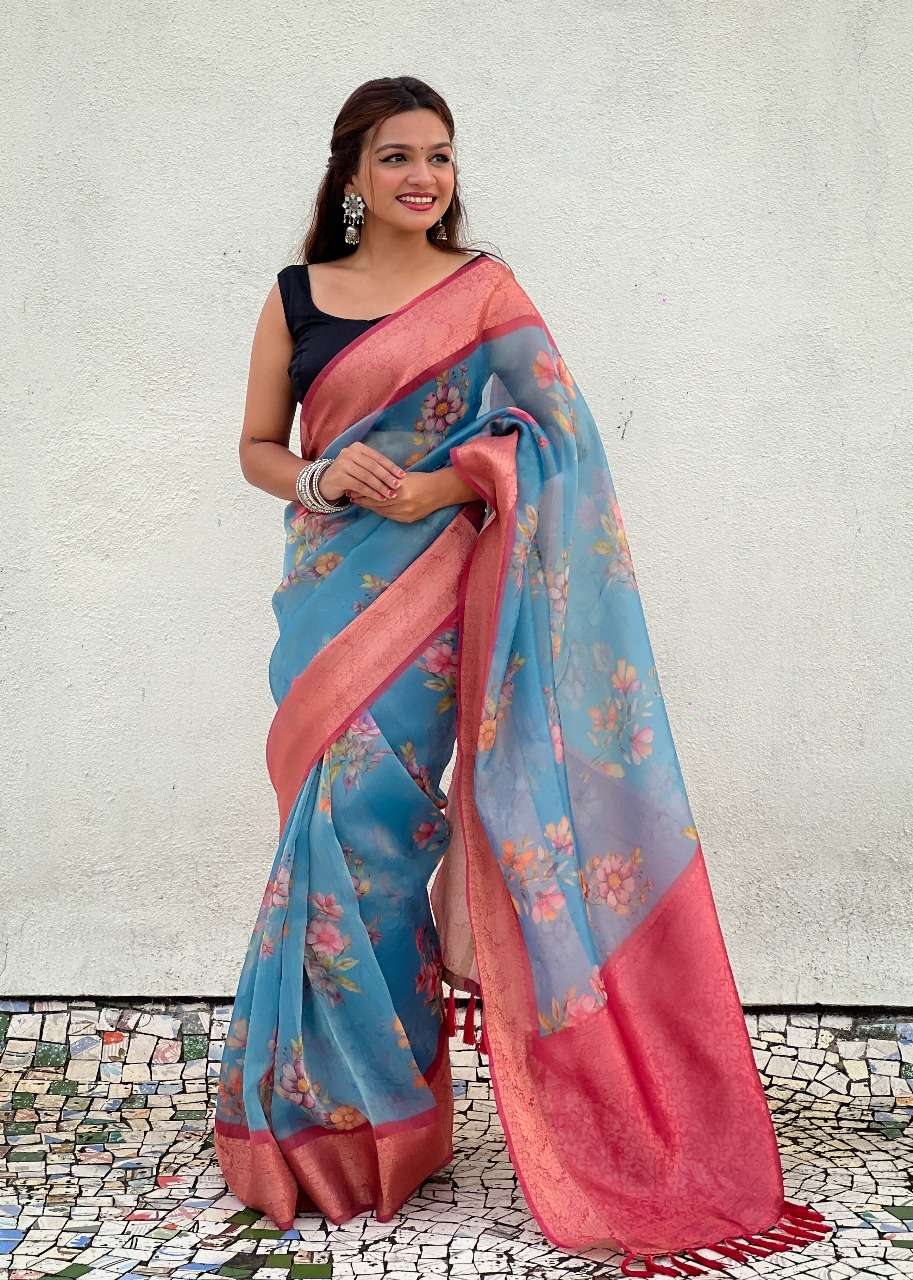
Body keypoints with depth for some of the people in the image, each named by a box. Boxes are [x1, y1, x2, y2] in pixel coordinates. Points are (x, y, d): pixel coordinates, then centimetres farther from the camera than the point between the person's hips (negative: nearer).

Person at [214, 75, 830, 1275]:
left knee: (364, 823, -7)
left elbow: (560, 424, -5)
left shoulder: (483, 287, 3)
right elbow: (257, 447, 13)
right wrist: (320, 476, -7)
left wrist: (446, 482, -16)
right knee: (337, 829, 5)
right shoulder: (295, 296, 10)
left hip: (429, 589, -3)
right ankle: (340, 1111, 21)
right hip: (328, 585, 3)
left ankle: (356, 1105, 11)